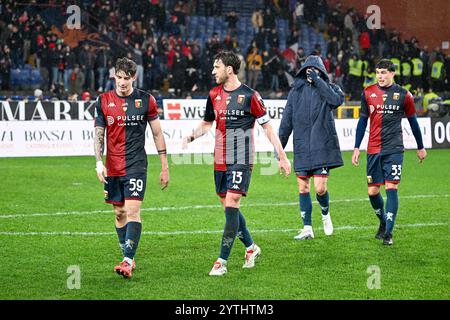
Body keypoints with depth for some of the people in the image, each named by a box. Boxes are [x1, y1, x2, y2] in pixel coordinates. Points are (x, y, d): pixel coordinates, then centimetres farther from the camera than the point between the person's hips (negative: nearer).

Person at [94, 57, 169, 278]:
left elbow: (157, 134, 6)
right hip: (112, 168, 3)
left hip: (136, 165, -3)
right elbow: (99, 134, 5)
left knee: (132, 210, -14)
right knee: (119, 213, 10)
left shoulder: (145, 100, 0)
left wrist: (164, 167, 5)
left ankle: (128, 262, -19)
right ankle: (128, 258, 23)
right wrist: (99, 163, -9)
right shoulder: (103, 101, 3)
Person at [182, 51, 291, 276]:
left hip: (241, 160, -6)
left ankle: (222, 261, -11)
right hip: (220, 160, 6)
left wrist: (282, 157, -3)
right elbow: (206, 123, 22)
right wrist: (192, 136, 2)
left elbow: (267, 127, -2)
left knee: (231, 205, -13)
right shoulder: (214, 95, 9)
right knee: (228, 206, 9)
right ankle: (251, 247, 29)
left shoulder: (249, 95, -8)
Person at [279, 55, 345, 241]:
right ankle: (307, 229, 13)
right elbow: (287, 120, 12)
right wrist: (280, 145, 8)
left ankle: (325, 214, 21)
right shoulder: (296, 91, 10)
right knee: (303, 188, 4)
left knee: (320, 188, -10)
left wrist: (317, 80, -17)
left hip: (322, 147, -3)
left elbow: (337, 100, -20)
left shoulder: (328, 88, 4)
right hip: (302, 148, 3)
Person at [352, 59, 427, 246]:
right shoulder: (368, 93, 4)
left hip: (394, 149, -2)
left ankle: (388, 233, -9)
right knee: (373, 191, 4)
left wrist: (420, 148, 17)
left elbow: (413, 121, 11)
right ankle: (383, 222, 31)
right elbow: (362, 121, 11)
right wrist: (356, 148, 8)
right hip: (373, 150, 2)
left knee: (391, 188, -12)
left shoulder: (403, 95, 0)